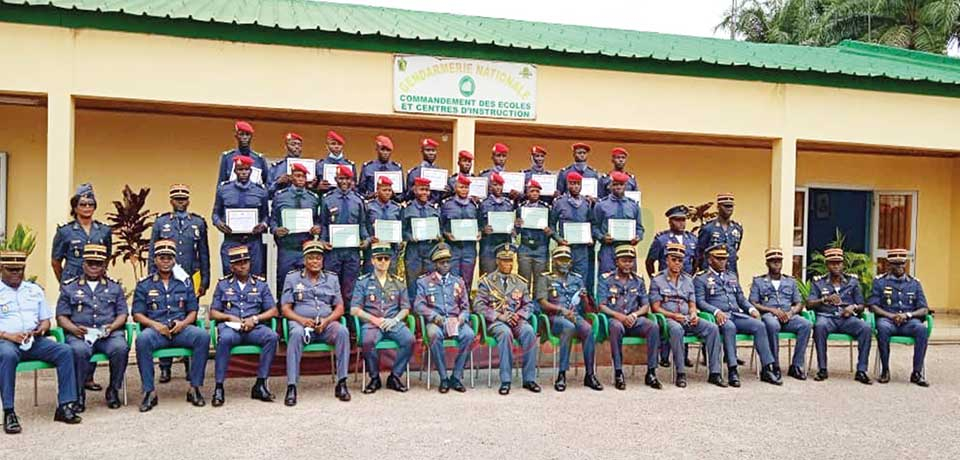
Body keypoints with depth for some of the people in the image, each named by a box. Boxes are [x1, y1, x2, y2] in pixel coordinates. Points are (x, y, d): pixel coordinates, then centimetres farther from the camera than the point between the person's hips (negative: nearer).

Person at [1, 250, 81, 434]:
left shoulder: (34, 290, 20)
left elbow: (46, 321, 21)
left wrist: (41, 329, -2)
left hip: (35, 341, 4)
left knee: (65, 351, -22)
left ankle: (64, 406, -23)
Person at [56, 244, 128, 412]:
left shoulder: (115, 287, 20)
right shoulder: (69, 288, 17)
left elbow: (122, 314, 14)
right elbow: (61, 316, 11)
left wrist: (112, 326, -7)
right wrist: (74, 329, -9)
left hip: (109, 333, 1)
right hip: (80, 335, -1)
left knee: (121, 348, -33)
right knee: (79, 351, -36)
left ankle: (113, 390, -11)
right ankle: (78, 394, -15)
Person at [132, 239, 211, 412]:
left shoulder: (185, 282, 15)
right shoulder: (144, 284, 11)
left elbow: (193, 311, 13)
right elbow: (137, 314, 6)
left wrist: (183, 323, -9)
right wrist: (155, 325, -13)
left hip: (181, 328, 1)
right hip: (155, 330, -1)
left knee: (203, 336, -30)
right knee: (142, 339, -36)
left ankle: (195, 388, -21)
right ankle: (149, 392, -25)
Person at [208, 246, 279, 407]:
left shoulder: (261, 283, 14)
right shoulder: (223, 284, 15)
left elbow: (273, 311, 10)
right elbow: (213, 313, 13)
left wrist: (255, 319, -7)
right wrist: (230, 317, -6)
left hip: (254, 328, 1)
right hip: (230, 326, -1)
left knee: (272, 336, -31)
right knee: (225, 338, -37)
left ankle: (260, 384, -24)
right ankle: (219, 387, -28)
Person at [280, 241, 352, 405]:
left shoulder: (332, 278, 16)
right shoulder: (292, 278, 11)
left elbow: (339, 308, 11)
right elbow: (285, 308, 5)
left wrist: (327, 320, -10)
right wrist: (302, 320, -14)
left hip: (327, 324, 2)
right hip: (300, 322, -1)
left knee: (342, 331, -31)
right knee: (297, 333, -37)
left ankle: (341, 383, -28)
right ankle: (291, 387, -37)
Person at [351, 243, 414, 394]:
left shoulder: (398, 282, 16)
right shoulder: (363, 282, 10)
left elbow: (405, 308, 14)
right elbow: (354, 309, 4)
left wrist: (395, 320, -7)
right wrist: (374, 319, -9)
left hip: (394, 323, 2)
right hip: (371, 323, -2)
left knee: (409, 339, -29)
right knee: (367, 341, -35)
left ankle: (395, 377, -9)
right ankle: (374, 378, -11)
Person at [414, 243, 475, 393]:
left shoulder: (458, 281, 19)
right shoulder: (424, 281, 12)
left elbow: (466, 306, 16)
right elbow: (418, 305, 2)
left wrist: (462, 317, -6)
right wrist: (434, 316, -14)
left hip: (456, 321, 2)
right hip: (435, 322, -2)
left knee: (469, 334, -31)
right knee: (434, 334, -38)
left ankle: (456, 377, -19)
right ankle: (443, 378, -24)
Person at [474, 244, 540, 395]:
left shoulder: (521, 282, 18)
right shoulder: (486, 281, 7)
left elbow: (528, 305, 16)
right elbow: (479, 305, -1)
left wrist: (519, 315, -7)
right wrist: (500, 316, -12)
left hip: (517, 320, 3)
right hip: (495, 321, -3)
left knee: (529, 332, -31)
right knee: (506, 332, -37)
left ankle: (529, 379, -26)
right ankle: (505, 380, -33)